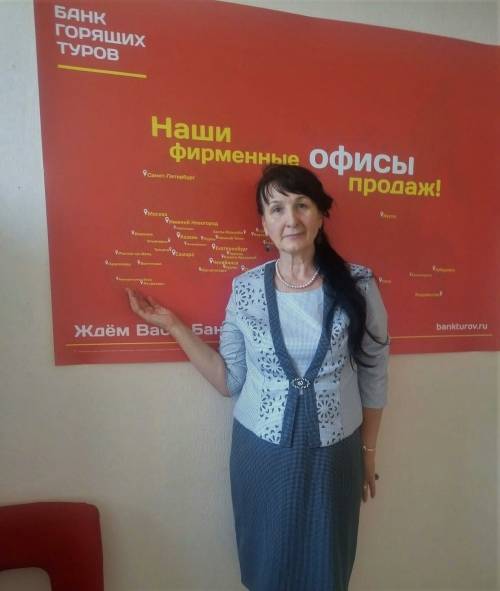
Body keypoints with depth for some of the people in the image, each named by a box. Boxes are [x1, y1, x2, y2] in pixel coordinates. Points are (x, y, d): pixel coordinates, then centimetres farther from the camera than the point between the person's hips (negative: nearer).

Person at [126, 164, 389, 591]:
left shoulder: (358, 285, -11)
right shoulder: (246, 288, -8)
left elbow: (373, 374, -1)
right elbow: (230, 381, -4)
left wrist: (368, 451, 6)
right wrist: (173, 325, -8)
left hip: (333, 454, 0)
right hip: (261, 453, 1)